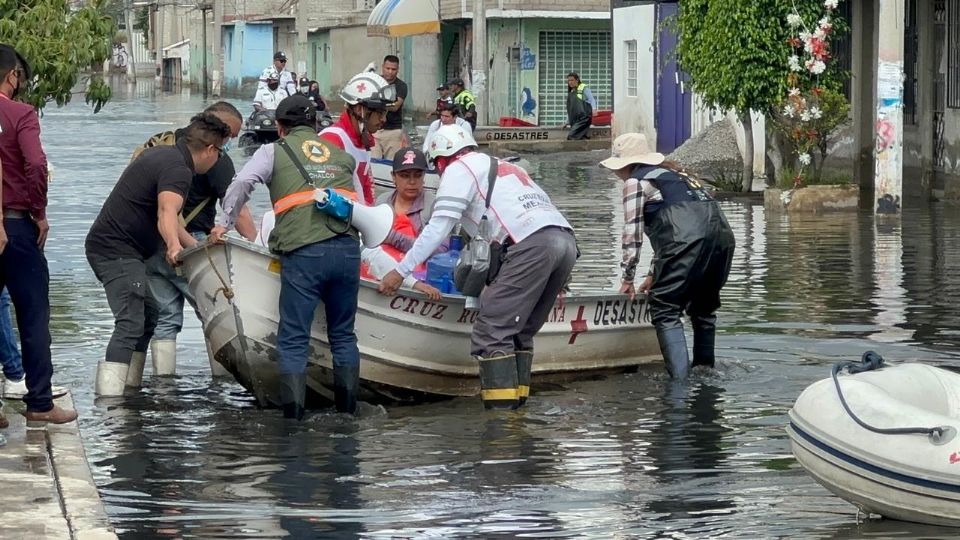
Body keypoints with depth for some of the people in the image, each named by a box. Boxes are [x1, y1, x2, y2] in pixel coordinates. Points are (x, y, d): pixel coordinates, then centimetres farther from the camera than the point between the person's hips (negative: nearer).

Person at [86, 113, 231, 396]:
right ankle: (109, 402, -29)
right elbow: (166, 213, -37)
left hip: (105, 246, 11)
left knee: (148, 314, 19)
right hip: (117, 251, -11)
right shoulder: (178, 170, -17)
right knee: (130, 325, -19)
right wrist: (173, 246, -53)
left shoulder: (161, 153, 16)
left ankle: (129, 388, 18)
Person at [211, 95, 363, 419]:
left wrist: (224, 223, 8)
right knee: (343, 334, 16)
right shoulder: (342, 156, 25)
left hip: (302, 252, -3)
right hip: (347, 249, 3)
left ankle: (293, 411, -6)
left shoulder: (274, 152, 13)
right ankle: (348, 409, 14)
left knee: (293, 338, 2)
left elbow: (242, 183, -2)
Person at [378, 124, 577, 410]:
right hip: (567, 239, 8)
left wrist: (400, 271, 6)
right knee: (518, 332, 15)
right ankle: (515, 405, 9)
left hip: (533, 244, -8)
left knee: (492, 332, -8)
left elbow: (439, 227, 2)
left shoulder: (459, 169, 11)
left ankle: (501, 412, -16)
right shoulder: (505, 166, 35)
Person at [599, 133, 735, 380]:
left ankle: (680, 379, -15)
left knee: (665, 310, -3)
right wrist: (654, 275, 38)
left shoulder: (635, 182, 8)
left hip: (689, 238, -8)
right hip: (721, 232, 8)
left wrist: (628, 278, 13)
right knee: (704, 307, 23)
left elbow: (632, 233, 4)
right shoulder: (671, 173, 33)